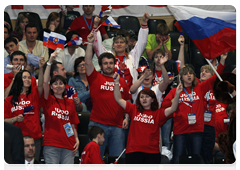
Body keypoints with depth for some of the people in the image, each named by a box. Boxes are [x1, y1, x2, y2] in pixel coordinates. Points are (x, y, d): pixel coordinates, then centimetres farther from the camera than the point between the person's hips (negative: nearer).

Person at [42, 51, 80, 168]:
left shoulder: (70, 103, 15)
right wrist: (50, 62, -15)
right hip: (51, 144, -3)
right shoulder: (48, 100, 5)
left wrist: (77, 139, 5)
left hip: (68, 145, 3)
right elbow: (45, 82, -9)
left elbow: (73, 124, 17)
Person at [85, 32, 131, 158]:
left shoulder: (122, 81, 15)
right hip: (98, 123, -3)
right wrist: (90, 43, -14)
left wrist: (126, 117, 5)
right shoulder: (96, 78, 5)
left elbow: (127, 102, 18)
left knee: (118, 159, 3)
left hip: (117, 126, 3)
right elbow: (88, 62, -7)